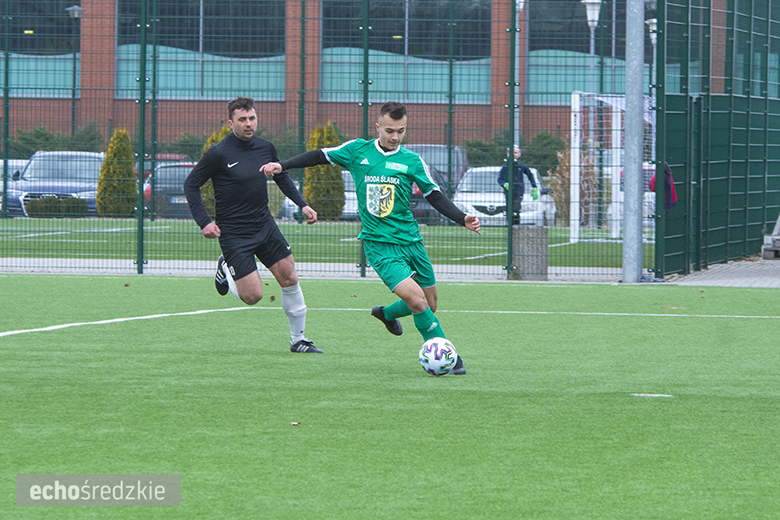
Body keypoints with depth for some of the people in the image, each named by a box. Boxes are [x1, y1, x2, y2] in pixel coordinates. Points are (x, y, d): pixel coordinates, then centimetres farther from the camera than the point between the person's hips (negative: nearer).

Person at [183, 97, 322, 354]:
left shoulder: (266, 147, 1)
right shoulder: (218, 154, -15)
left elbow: (282, 177, 20)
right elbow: (191, 185, -7)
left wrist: (302, 204, 10)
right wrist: (204, 222, -15)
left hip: (265, 225, 5)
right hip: (233, 233, -5)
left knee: (290, 279, 1)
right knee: (253, 296, -10)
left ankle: (298, 340, 15)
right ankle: (226, 269, 22)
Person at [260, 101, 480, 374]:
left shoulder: (411, 160, 3)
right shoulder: (357, 151, 0)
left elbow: (434, 195, 7)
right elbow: (320, 156, 12)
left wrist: (462, 218, -5)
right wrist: (282, 165, 7)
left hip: (411, 240, 4)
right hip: (379, 245, -3)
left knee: (430, 304, 11)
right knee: (417, 300, -20)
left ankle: (387, 313, 41)